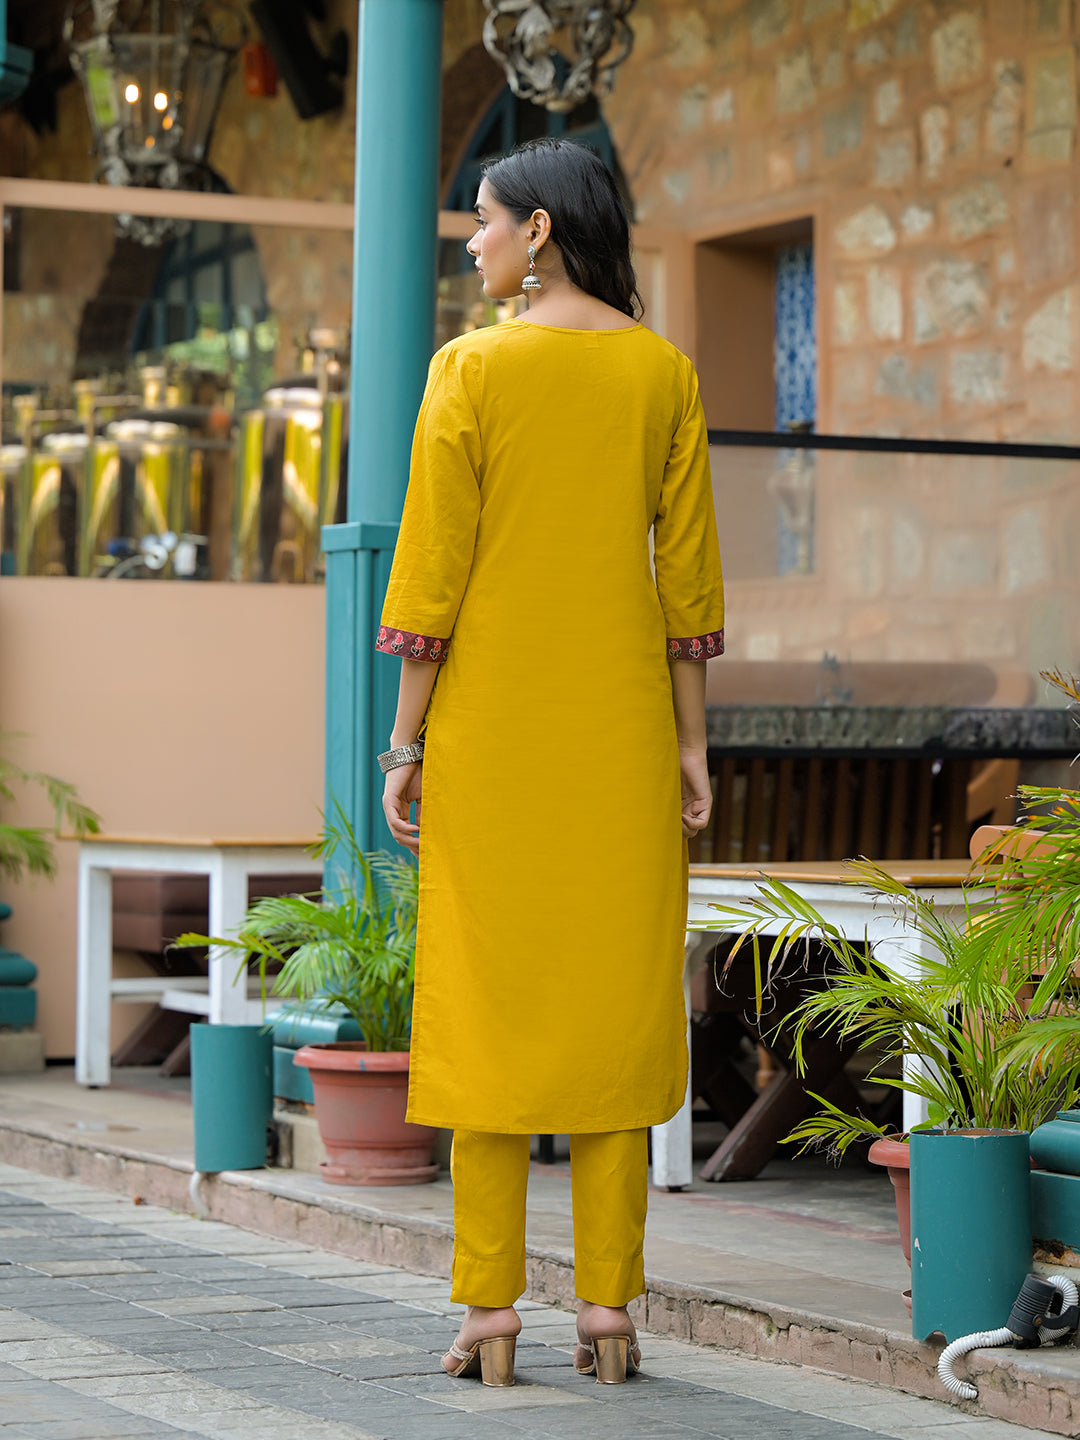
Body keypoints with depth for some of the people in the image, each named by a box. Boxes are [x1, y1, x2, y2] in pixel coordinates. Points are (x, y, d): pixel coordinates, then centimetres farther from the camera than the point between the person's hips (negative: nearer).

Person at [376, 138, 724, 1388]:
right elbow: (689, 572, 3)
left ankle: (490, 1310, 2)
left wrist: (407, 743, -1)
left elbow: (431, 573, -7)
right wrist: (689, 743, 8)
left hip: (492, 722, -2)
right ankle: (608, 1307, 5)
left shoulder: (472, 369, -6)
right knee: (617, 998, 5)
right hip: (622, 725, 3)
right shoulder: (663, 372, 3)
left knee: (487, 997, 2)